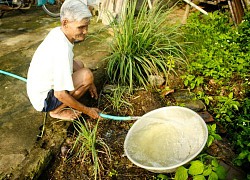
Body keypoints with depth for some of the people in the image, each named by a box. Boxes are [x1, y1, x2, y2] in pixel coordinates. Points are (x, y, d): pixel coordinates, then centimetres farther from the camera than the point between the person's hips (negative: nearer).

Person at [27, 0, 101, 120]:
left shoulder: (57, 32, -6)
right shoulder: (62, 50, -33)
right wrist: (87, 111, -16)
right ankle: (57, 110, -3)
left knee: (78, 65, 16)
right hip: (43, 101, -9)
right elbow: (60, 95, -28)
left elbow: (70, 61, 13)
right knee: (87, 75, -20)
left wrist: (89, 84, 12)